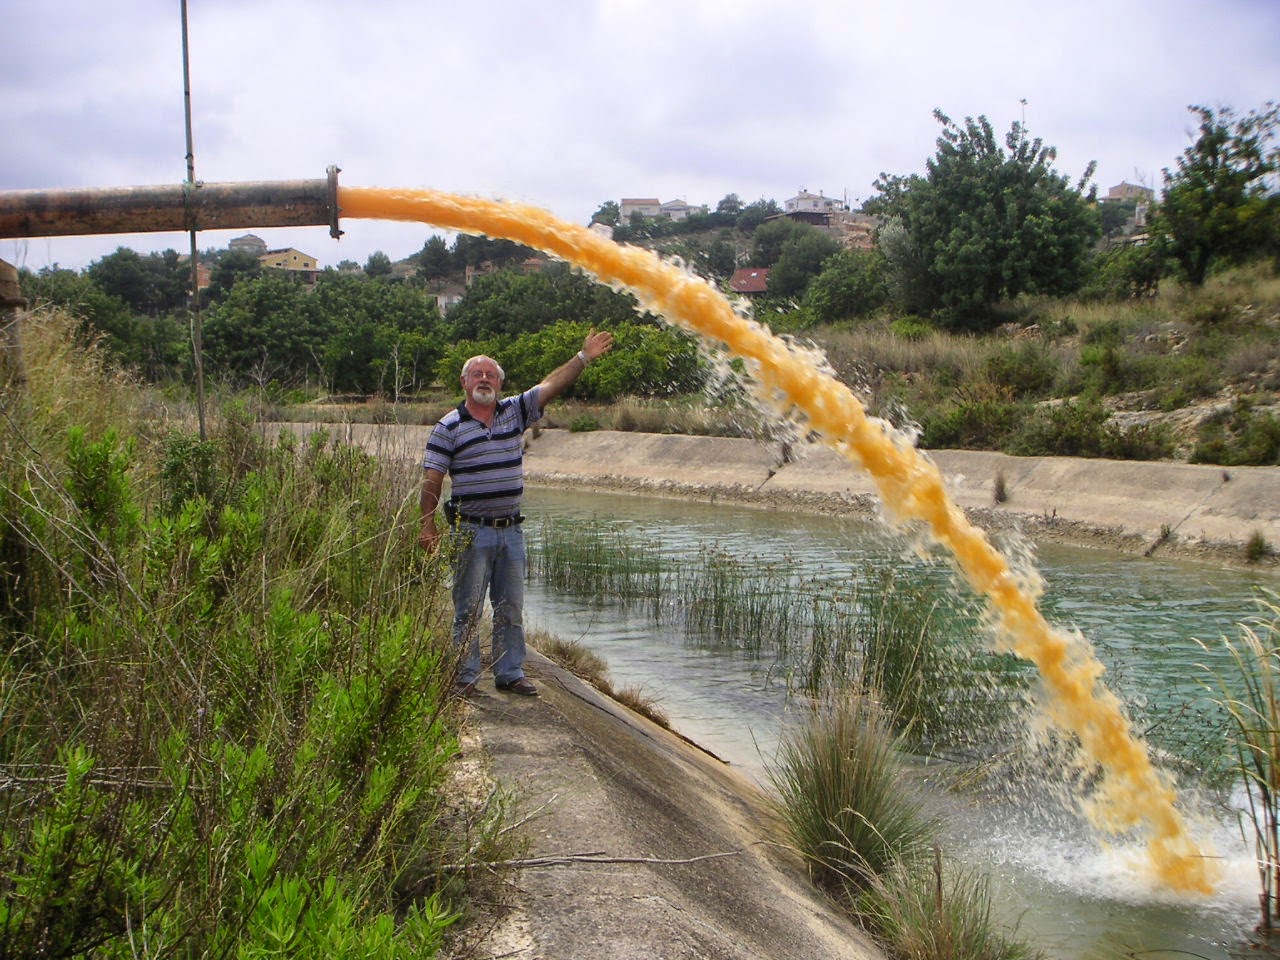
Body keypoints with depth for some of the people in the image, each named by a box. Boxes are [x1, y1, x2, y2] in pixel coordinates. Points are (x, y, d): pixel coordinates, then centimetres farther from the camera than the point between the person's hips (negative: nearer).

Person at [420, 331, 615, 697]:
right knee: (468, 609, 2)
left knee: (511, 608, 11)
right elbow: (431, 481, -6)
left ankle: (510, 673, 22)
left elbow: (551, 385, 3)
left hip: (511, 530, 4)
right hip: (471, 531, -4)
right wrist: (428, 526, -11)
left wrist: (583, 357, -4)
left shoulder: (515, 411, 7)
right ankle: (465, 677, 12)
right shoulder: (449, 427, -4)